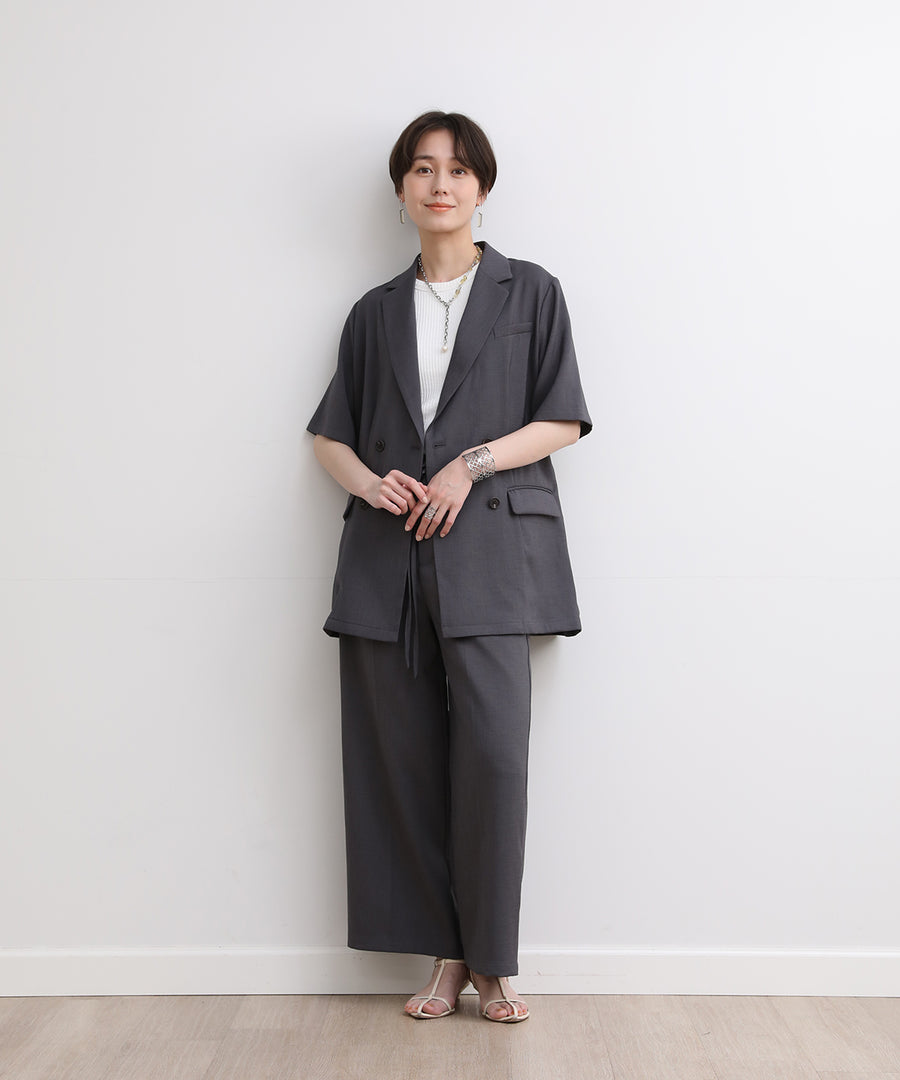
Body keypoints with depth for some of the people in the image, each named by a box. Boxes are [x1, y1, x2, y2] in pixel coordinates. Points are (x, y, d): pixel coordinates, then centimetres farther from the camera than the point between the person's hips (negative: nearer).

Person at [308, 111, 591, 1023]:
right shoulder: (375, 313, 18)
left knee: (493, 752, -10)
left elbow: (562, 421, 4)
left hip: (489, 546, -3)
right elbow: (331, 436, 17)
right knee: (405, 756, 1)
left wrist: (470, 465, -9)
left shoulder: (529, 293, 11)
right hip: (386, 554, 3)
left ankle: (492, 960, 4)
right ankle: (445, 952, 13)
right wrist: (370, 481, -4)